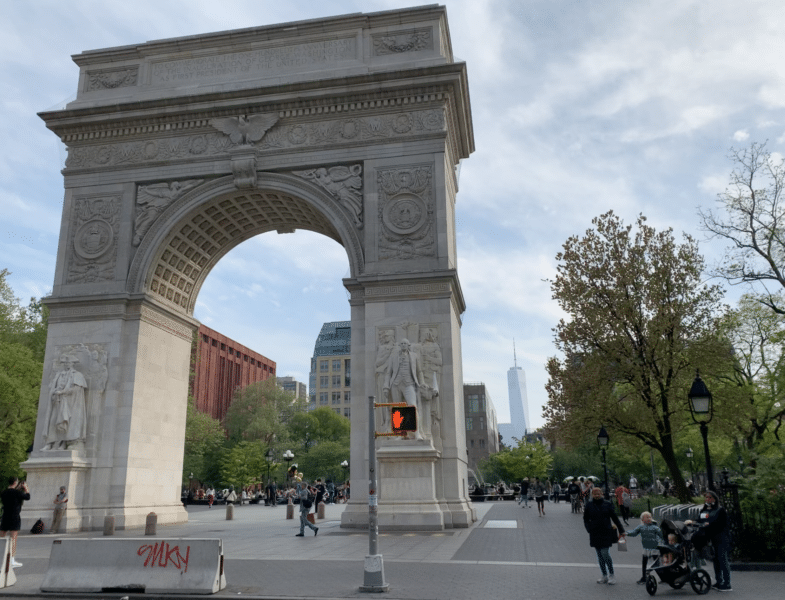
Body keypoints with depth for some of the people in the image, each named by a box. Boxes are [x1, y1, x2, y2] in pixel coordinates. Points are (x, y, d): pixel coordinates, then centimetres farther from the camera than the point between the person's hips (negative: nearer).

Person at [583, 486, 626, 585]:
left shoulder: (607, 504, 0)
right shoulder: (589, 505, 2)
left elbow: (614, 518, 6)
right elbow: (586, 520, 8)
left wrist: (622, 531, 6)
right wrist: (589, 529, -7)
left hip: (606, 532, -2)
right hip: (595, 534, 2)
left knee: (605, 553, -10)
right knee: (599, 555, 8)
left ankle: (612, 575, 6)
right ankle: (604, 576, 19)